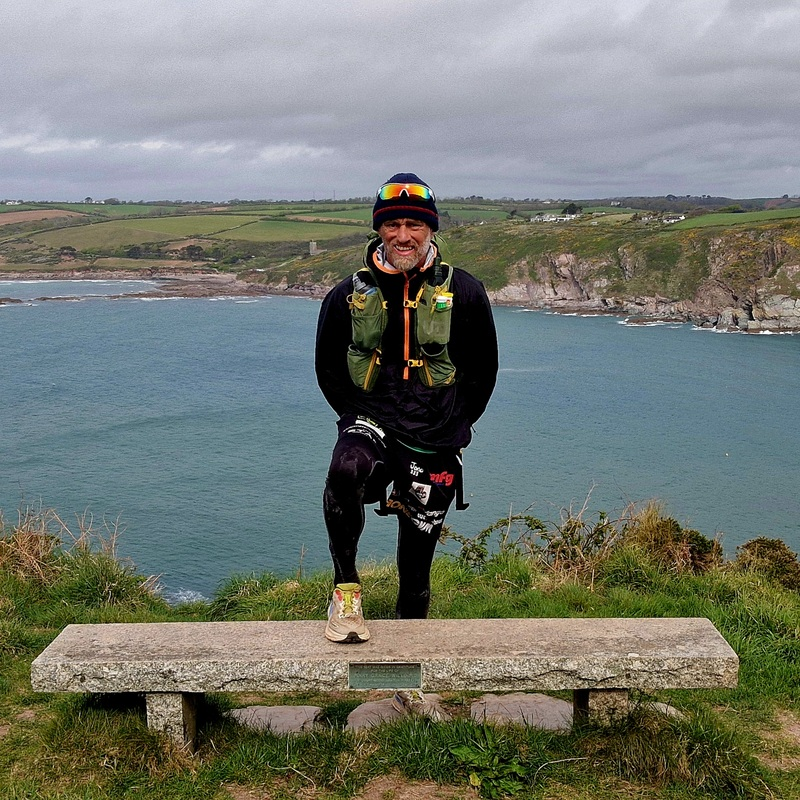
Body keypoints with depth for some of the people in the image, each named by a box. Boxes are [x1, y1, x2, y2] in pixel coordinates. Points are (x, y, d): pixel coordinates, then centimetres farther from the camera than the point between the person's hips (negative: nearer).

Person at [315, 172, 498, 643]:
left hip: (434, 441, 0)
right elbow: (327, 367, 14)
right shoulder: (349, 295, 2)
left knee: (417, 558, 7)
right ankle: (346, 591, -17)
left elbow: (483, 369, 10)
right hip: (371, 420, 0)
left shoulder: (464, 293, 0)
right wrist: (358, 415, 6)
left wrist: (456, 424, 5)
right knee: (346, 471, -35)